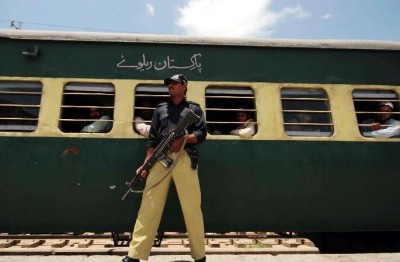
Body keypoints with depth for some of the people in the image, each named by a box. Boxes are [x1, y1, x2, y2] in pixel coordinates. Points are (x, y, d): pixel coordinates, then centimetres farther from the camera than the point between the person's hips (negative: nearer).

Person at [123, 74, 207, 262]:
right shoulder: (160, 109, 21)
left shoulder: (194, 109, 15)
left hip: (184, 159, -2)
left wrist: (182, 139, -16)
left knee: (192, 208, 1)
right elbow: (152, 139, 14)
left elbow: (201, 133, 2)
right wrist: (146, 164, 5)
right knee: (149, 207, 0)